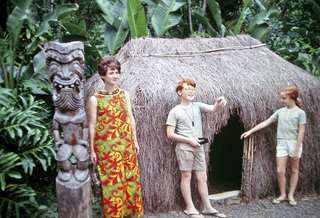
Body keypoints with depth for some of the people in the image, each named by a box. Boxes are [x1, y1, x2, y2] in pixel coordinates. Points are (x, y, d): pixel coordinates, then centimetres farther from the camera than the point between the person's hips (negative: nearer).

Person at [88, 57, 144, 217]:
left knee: (131, 178, 10)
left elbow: (131, 118, 10)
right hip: (106, 146, -4)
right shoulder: (95, 99, -6)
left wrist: (135, 141, 10)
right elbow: (92, 125, -3)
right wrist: (92, 150, -2)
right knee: (111, 180, 4)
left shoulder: (124, 94, 5)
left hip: (126, 144, 4)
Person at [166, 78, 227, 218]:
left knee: (202, 177, 9)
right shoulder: (175, 111, -4)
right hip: (184, 148, -4)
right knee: (186, 176, 2)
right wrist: (189, 140, -13)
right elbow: (170, 134, -7)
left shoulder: (198, 106, 8)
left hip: (198, 148, 5)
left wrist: (219, 103, -33)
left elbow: (212, 109, -10)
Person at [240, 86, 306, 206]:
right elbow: (266, 122, 6)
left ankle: (291, 195, 21)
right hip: (281, 144, 3)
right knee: (280, 171, -1)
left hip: (294, 143, -3)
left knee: (294, 170, 8)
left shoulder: (300, 112, -5)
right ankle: (282, 195, 16)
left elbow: (301, 132, -7)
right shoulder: (280, 111, 6)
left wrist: (296, 150, -11)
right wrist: (250, 131, 1)